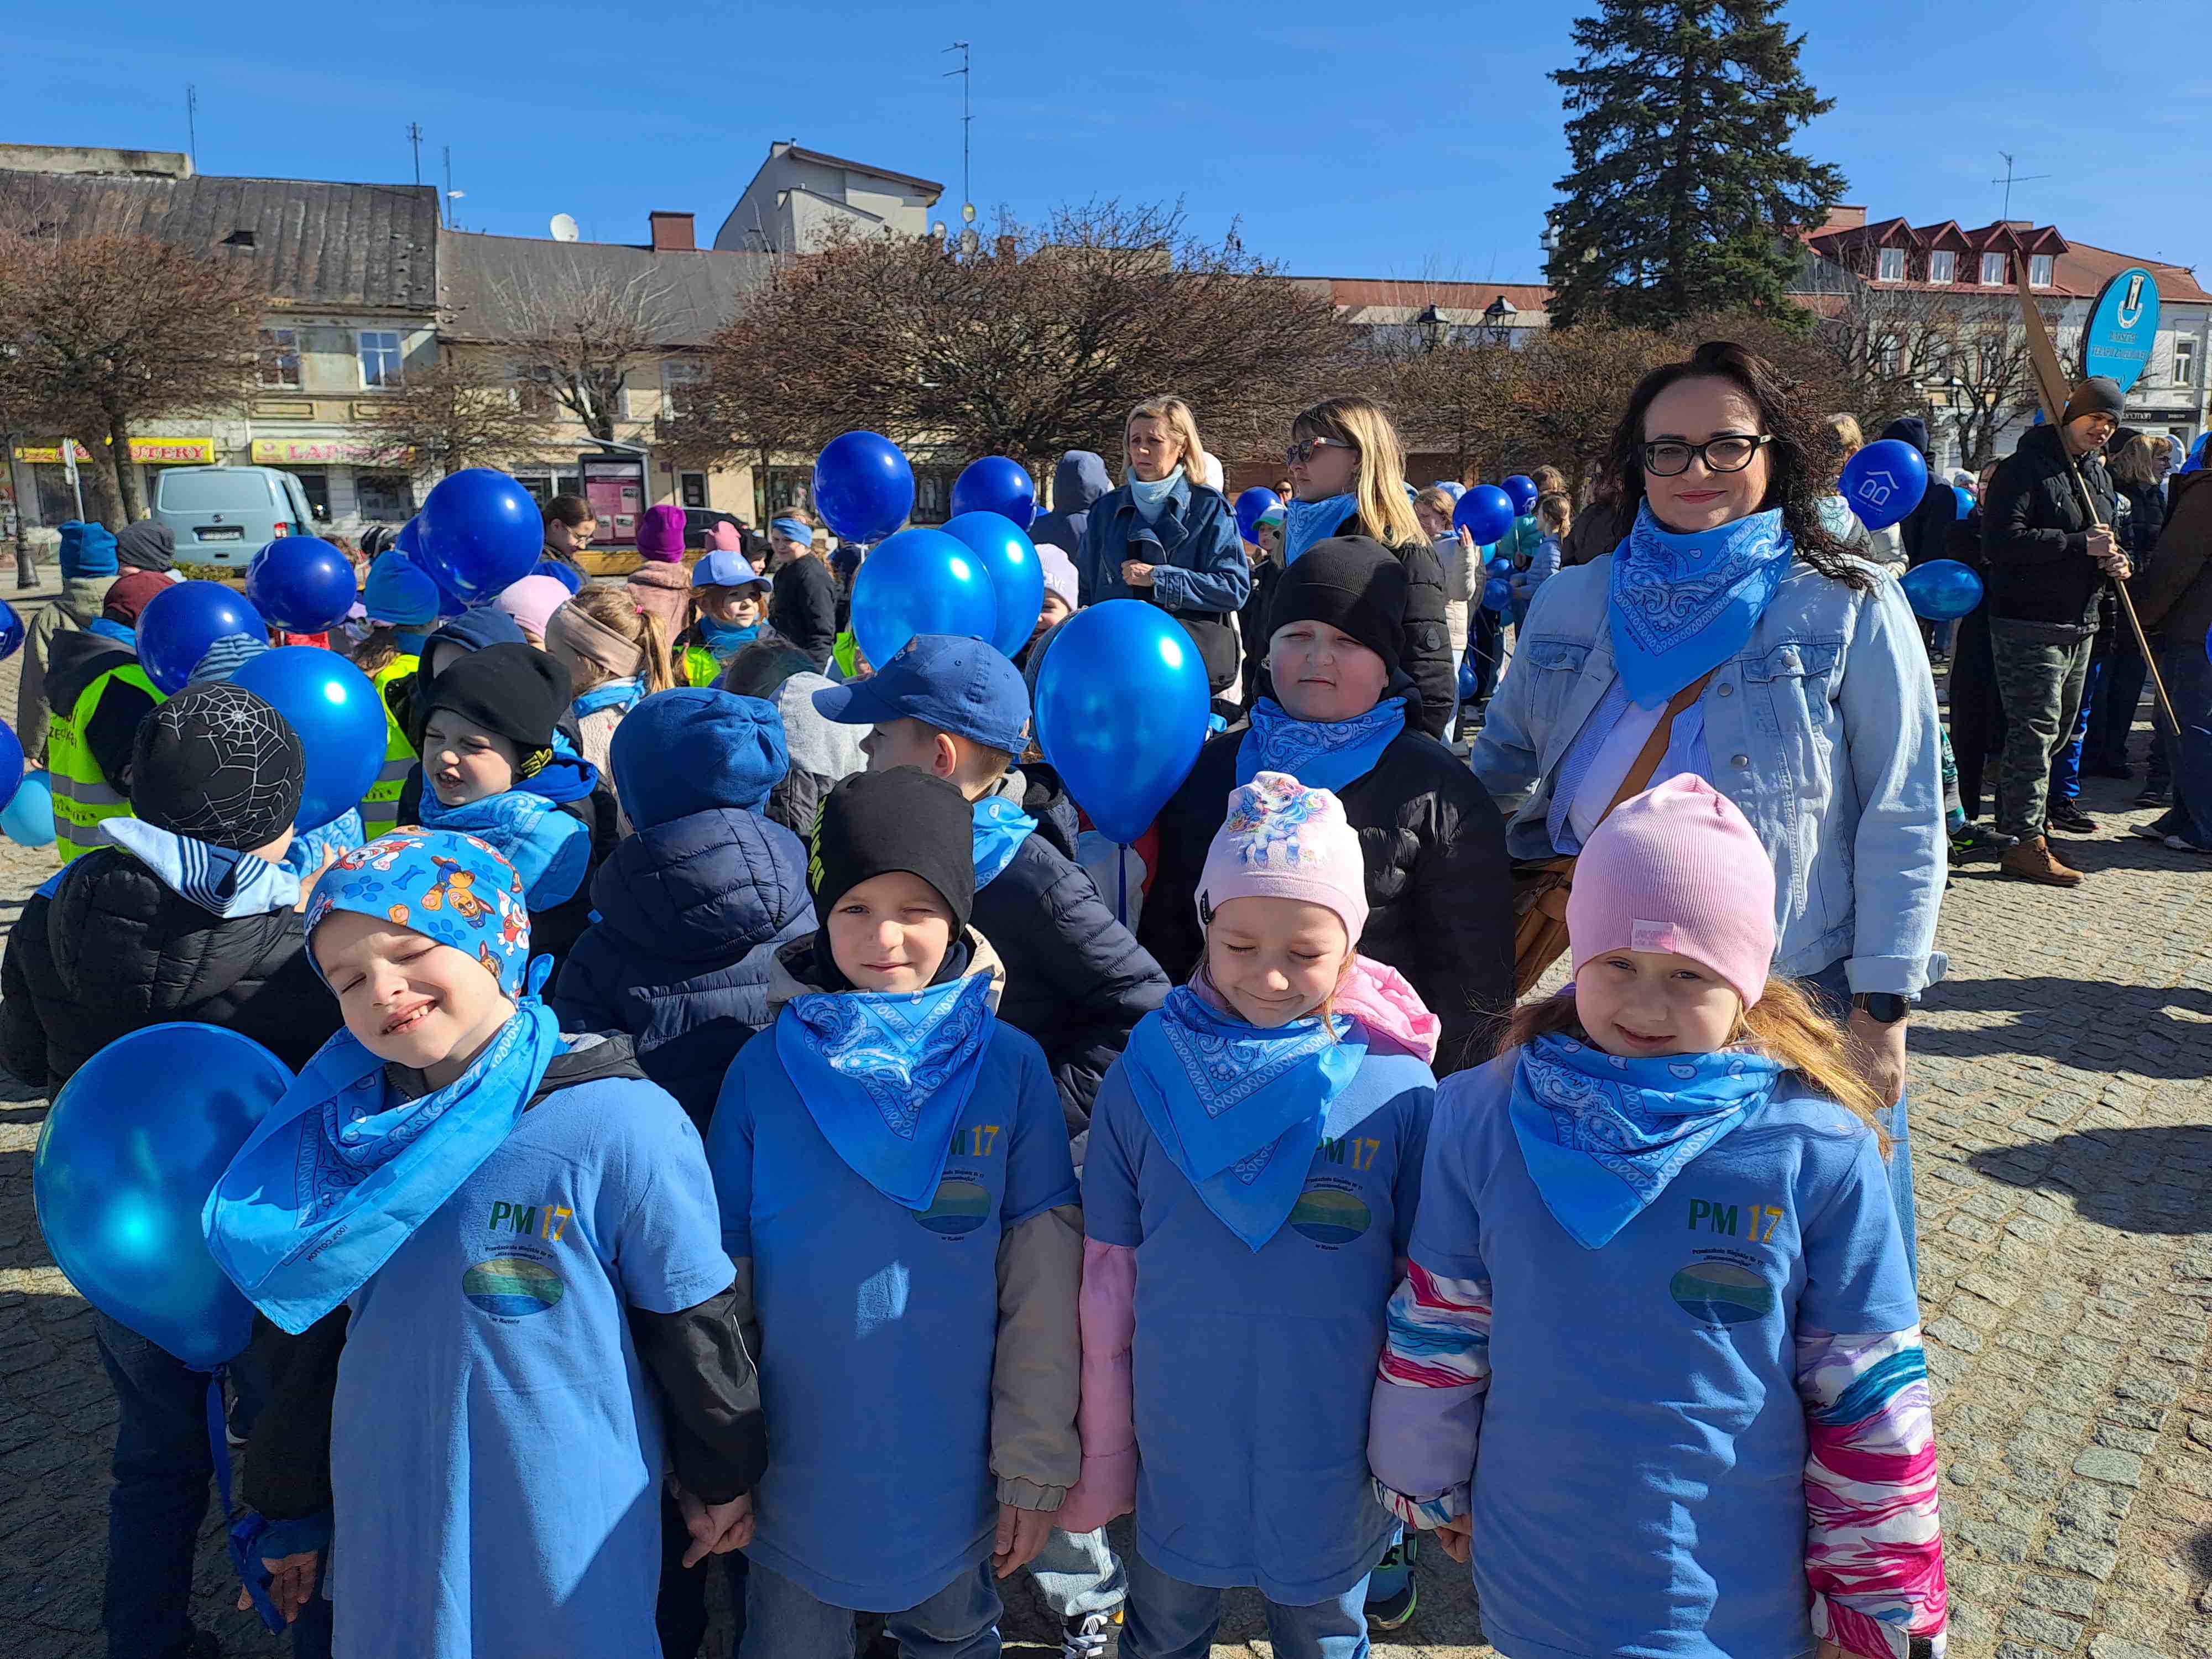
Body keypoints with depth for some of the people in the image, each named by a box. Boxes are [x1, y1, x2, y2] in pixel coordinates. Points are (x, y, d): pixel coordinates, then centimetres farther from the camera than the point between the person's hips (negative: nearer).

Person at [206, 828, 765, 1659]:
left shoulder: (621, 1125, -21)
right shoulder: (338, 1127, -4)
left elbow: (694, 1324, -11)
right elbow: (303, 1330, 8)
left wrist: (721, 1479, 0)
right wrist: (293, 1510, 15)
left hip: (566, 1540, -4)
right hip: (384, 1525, 5)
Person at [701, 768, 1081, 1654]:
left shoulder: (1009, 1066, -10)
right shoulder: (765, 1067, -8)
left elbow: (1041, 1285, -7)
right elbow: (722, 1276, -1)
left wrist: (1036, 1466, -5)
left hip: (955, 1469, 0)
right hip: (796, 1470, 0)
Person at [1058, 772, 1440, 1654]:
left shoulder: (1398, 1093, -14)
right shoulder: (1144, 1080, -11)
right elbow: (1109, 1281, -4)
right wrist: (1100, 1463, 2)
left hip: (1332, 1471, -1)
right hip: (1177, 1460, 1)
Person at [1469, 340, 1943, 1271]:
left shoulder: (1851, 609, -4)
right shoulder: (1571, 604, 5)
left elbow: (1903, 821, -5)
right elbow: (1500, 769, 18)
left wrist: (1881, 1012, -9)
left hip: (1804, 1001, -3)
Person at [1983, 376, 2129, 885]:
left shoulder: (2098, 474, 18)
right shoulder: (2026, 467, -10)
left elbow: (2107, 535, 31)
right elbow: (2001, 541, -23)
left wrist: (2118, 561, 7)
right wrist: (2080, 545, -22)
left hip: (2080, 626, 9)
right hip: (2028, 624, -9)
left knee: (2059, 730, 15)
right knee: (2035, 729, -9)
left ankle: (2018, 819, 28)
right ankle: (2026, 843, -5)